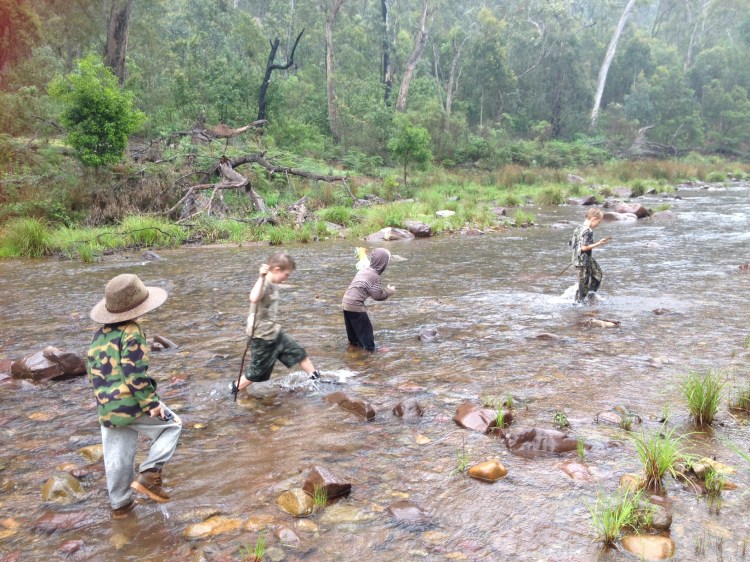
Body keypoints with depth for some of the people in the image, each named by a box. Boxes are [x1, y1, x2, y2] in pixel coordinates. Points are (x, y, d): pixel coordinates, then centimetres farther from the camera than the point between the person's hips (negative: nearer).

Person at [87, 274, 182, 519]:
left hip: (107, 410, 7)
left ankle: (120, 504, 30)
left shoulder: (99, 336, 8)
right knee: (172, 424, 14)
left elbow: (93, 371, 15)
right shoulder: (132, 334, -16)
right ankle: (149, 473, 3)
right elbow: (136, 375, -21)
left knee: (116, 458, 18)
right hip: (134, 405, -7)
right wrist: (152, 403, -15)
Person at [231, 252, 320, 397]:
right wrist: (262, 277, -52)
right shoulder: (263, 285, -26)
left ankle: (316, 378, 30)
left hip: (275, 333, 9)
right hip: (262, 338, -9)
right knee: (257, 372, 8)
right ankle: (235, 388, 31)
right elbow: (254, 299, -50)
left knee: (299, 352, 14)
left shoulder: (273, 284, 4)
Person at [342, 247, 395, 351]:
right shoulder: (374, 276, -13)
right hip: (355, 304, -8)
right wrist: (389, 291, 8)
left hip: (346, 301, 8)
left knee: (352, 324, 27)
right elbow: (378, 295, -10)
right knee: (365, 327, 4)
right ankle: (370, 347, 11)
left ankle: (354, 341, 44)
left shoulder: (364, 269, 10)